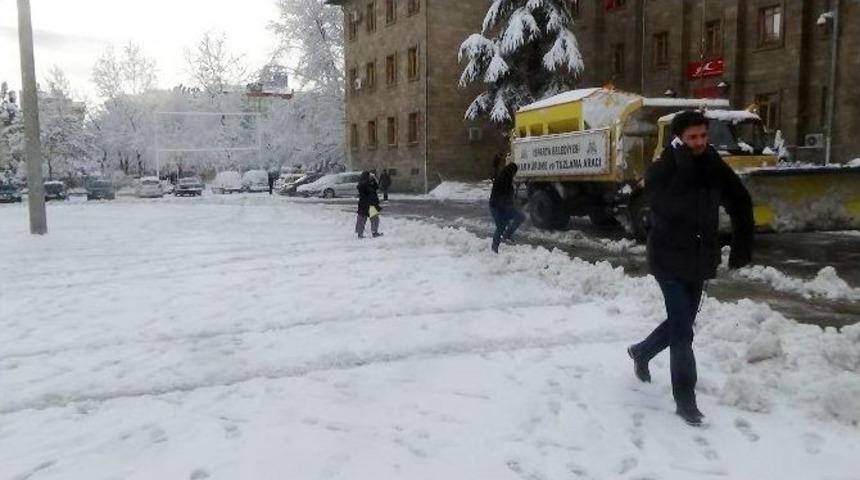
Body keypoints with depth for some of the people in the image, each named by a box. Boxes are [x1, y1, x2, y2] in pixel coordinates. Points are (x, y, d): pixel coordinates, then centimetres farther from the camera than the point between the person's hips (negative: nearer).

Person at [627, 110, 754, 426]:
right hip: (669, 261, -6)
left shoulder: (715, 167, 1)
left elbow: (741, 204, 11)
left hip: (700, 261, 6)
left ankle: (641, 352, 44)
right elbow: (668, 205, -31)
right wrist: (685, 163, -30)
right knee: (682, 331, -8)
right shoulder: (661, 171, -13)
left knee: (680, 323, 18)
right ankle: (685, 399, 3)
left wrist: (742, 247, 7)